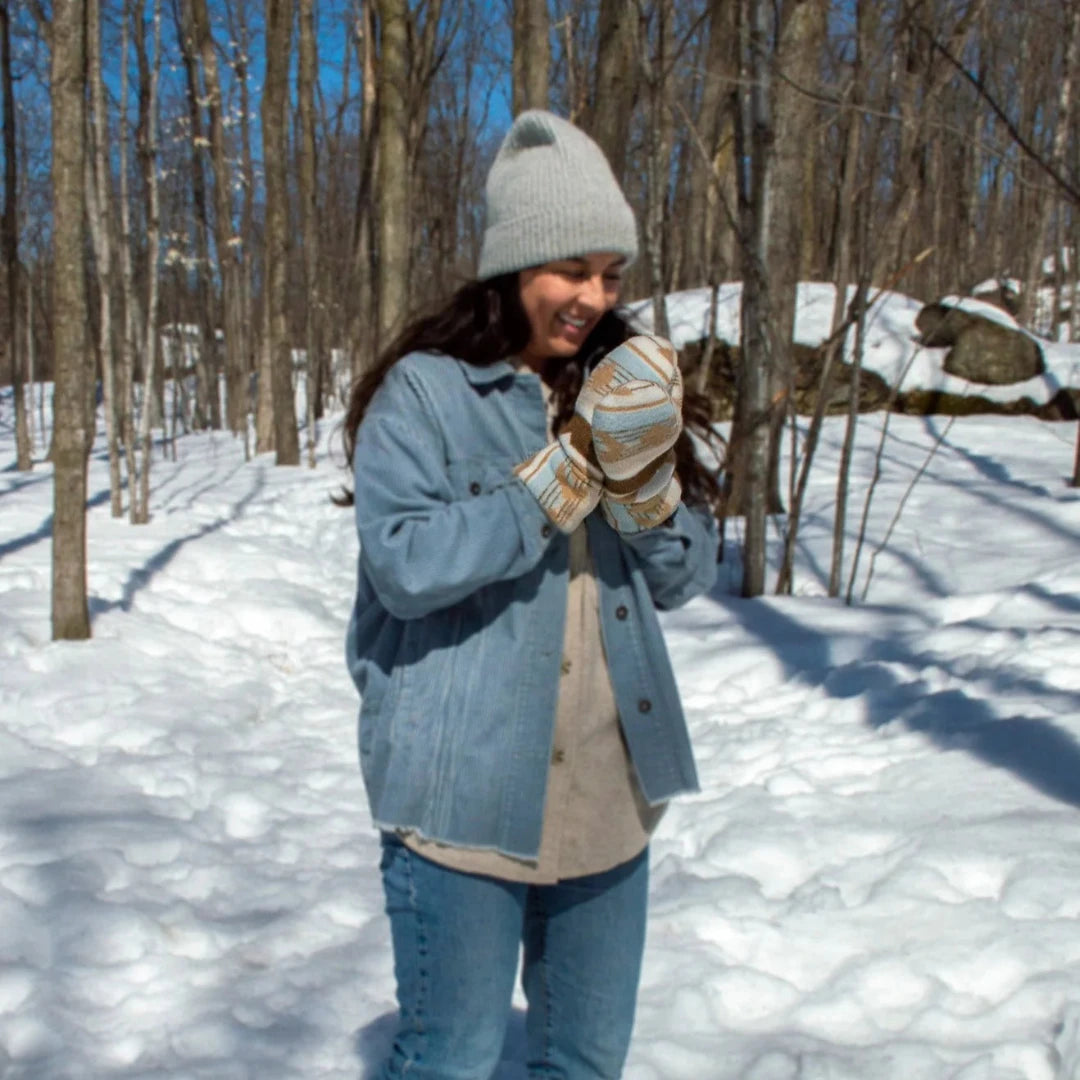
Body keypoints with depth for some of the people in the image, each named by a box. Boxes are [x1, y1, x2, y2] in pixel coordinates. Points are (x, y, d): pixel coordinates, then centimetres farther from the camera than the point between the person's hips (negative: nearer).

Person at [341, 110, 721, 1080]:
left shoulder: (620, 389, 9)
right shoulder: (424, 390, -8)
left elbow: (686, 577, 7)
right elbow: (406, 564, -20)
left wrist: (642, 476, -12)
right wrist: (564, 475, -21)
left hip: (607, 791, 6)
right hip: (467, 790, -5)